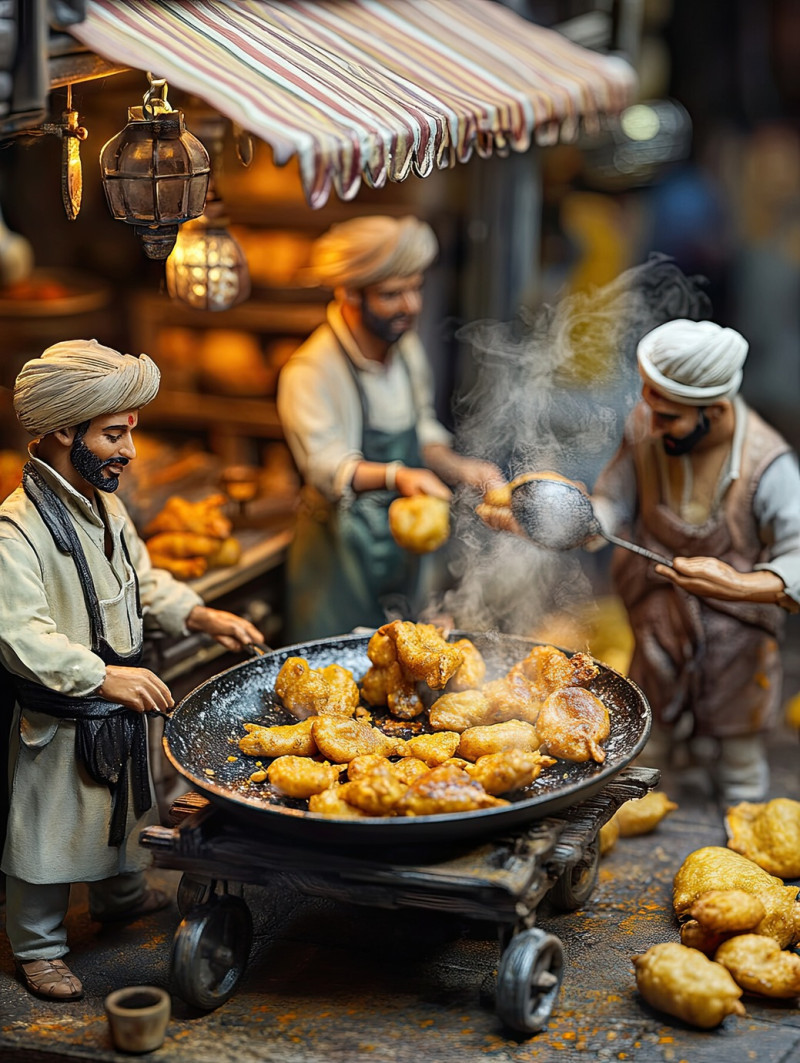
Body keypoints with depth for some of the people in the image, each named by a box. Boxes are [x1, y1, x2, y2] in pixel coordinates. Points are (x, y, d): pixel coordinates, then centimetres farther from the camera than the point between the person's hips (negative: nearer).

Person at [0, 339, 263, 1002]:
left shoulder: (105, 505, 5)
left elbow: (142, 579, 16)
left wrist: (201, 616, 1)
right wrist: (103, 676, -33)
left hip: (122, 701, 9)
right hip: (59, 717, -9)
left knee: (125, 805, 27)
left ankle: (123, 893, 50)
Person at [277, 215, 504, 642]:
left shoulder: (406, 347, 4)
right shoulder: (309, 372, -20)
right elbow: (326, 466, -28)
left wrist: (457, 467, -7)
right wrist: (396, 476, -44)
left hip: (404, 541, 7)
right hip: (342, 553, -7)